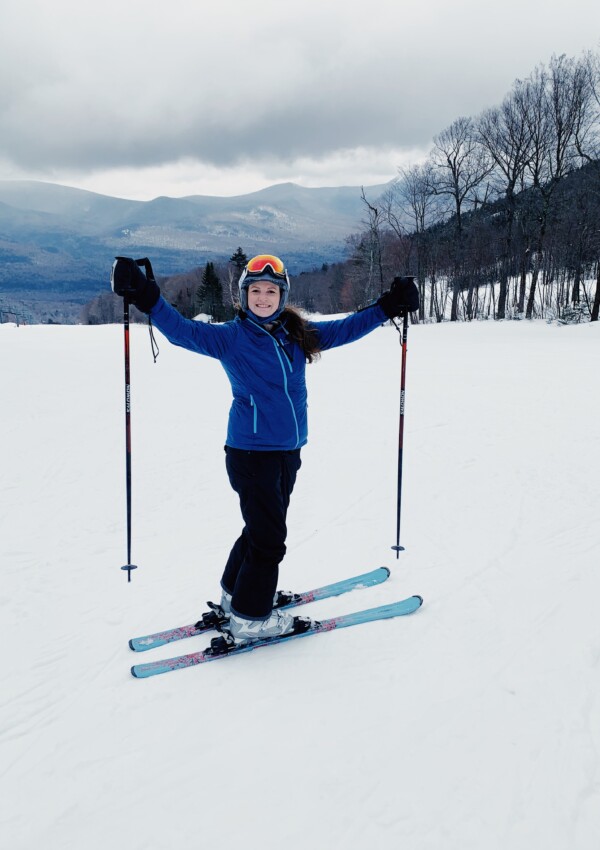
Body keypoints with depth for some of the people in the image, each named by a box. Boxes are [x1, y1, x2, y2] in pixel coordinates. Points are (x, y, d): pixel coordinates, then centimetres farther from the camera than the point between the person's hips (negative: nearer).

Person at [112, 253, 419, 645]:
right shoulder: (230, 337, -6)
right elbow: (182, 330, -15)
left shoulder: (299, 335, 7)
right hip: (250, 452, -6)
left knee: (263, 527, 19)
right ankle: (250, 618, 15)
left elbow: (346, 328, 16)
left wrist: (389, 306, 14)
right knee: (268, 537, -2)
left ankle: (237, 592, 40)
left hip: (288, 451, 6)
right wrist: (148, 299, -29)